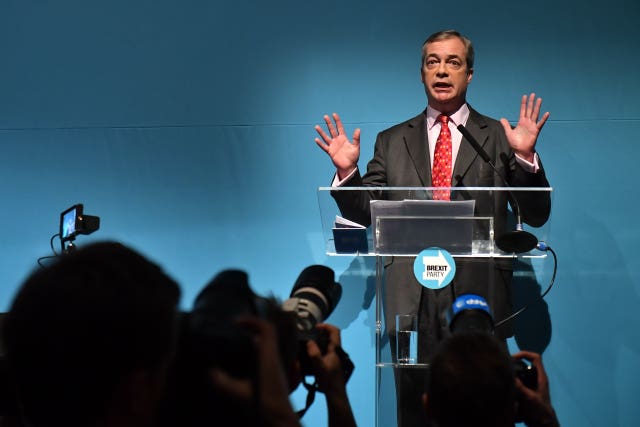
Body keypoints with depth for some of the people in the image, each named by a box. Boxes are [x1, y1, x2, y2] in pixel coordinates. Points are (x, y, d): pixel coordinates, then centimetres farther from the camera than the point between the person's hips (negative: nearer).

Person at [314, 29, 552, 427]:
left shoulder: (498, 137, 9)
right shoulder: (392, 141, 15)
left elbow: (536, 215, 4)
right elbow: (364, 212, 13)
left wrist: (525, 156, -11)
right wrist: (346, 170, -4)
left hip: (477, 294, -1)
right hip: (412, 300, 2)